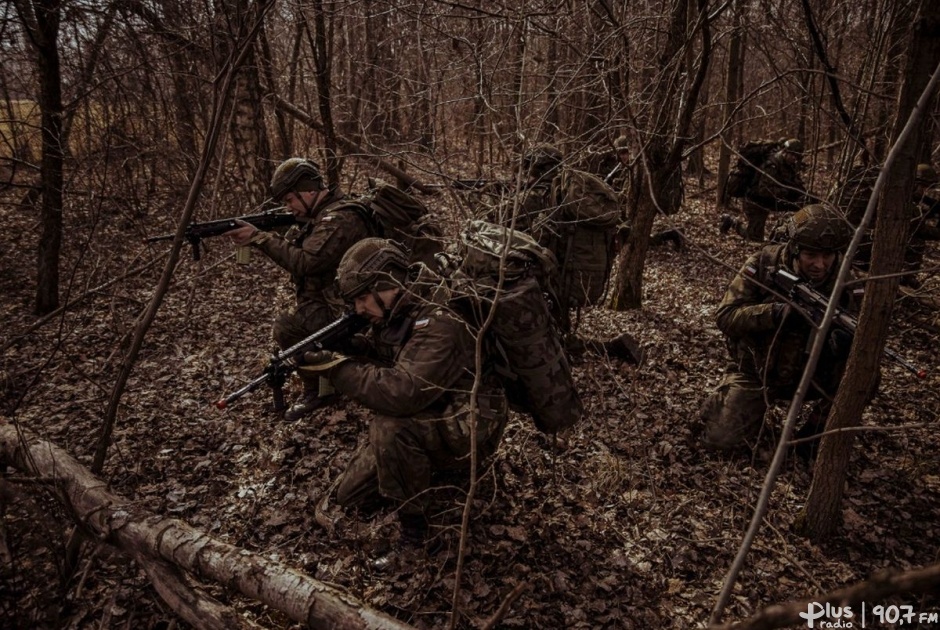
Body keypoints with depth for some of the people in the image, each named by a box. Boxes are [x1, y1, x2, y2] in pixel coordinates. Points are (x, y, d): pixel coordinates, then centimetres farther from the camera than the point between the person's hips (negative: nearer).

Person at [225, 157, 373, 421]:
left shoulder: (339, 219, -22)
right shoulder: (320, 214, 12)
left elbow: (304, 262, -27)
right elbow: (293, 253, 12)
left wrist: (259, 237, -20)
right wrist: (258, 237, -5)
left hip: (346, 308, -11)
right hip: (331, 300, 11)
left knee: (286, 327, -17)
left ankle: (315, 391, 1)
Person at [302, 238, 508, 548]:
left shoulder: (438, 321, -29)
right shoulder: (393, 315, 0)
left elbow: (403, 394, -38)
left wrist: (336, 366, -31)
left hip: (466, 430, -9)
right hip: (421, 422, 9)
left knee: (390, 427, -35)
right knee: (350, 495, 8)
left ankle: (413, 516, -13)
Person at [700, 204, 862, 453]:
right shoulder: (764, 264, -18)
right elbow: (725, 316, -22)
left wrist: (844, 343, -38)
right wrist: (778, 312, -37)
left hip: (808, 373, 1)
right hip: (755, 370, -1)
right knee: (721, 438, -15)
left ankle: (818, 428, 0)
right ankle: (757, 402, 18)